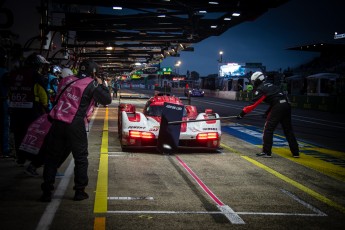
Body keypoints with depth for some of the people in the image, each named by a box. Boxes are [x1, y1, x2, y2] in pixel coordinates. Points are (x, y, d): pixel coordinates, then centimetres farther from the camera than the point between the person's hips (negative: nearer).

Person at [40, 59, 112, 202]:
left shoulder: (66, 80, 14)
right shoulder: (91, 84, -2)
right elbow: (107, 100, -1)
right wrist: (101, 85, 14)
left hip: (57, 122, 4)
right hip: (75, 125, -4)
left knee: (52, 157, 11)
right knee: (80, 158, 11)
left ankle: (46, 192, 10)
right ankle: (79, 192, 13)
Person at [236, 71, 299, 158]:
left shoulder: (260, 89, 0)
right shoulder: (271, 85, 24)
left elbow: (253, 104, -4)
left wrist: (243, 112, 1)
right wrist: (268, 112, 34)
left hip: (278, 107, -8)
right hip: (286, 105, 8)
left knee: (268, 129, 0)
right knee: (288, 129, 15)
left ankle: (266, 152, 0)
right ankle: (295, 152, 18)